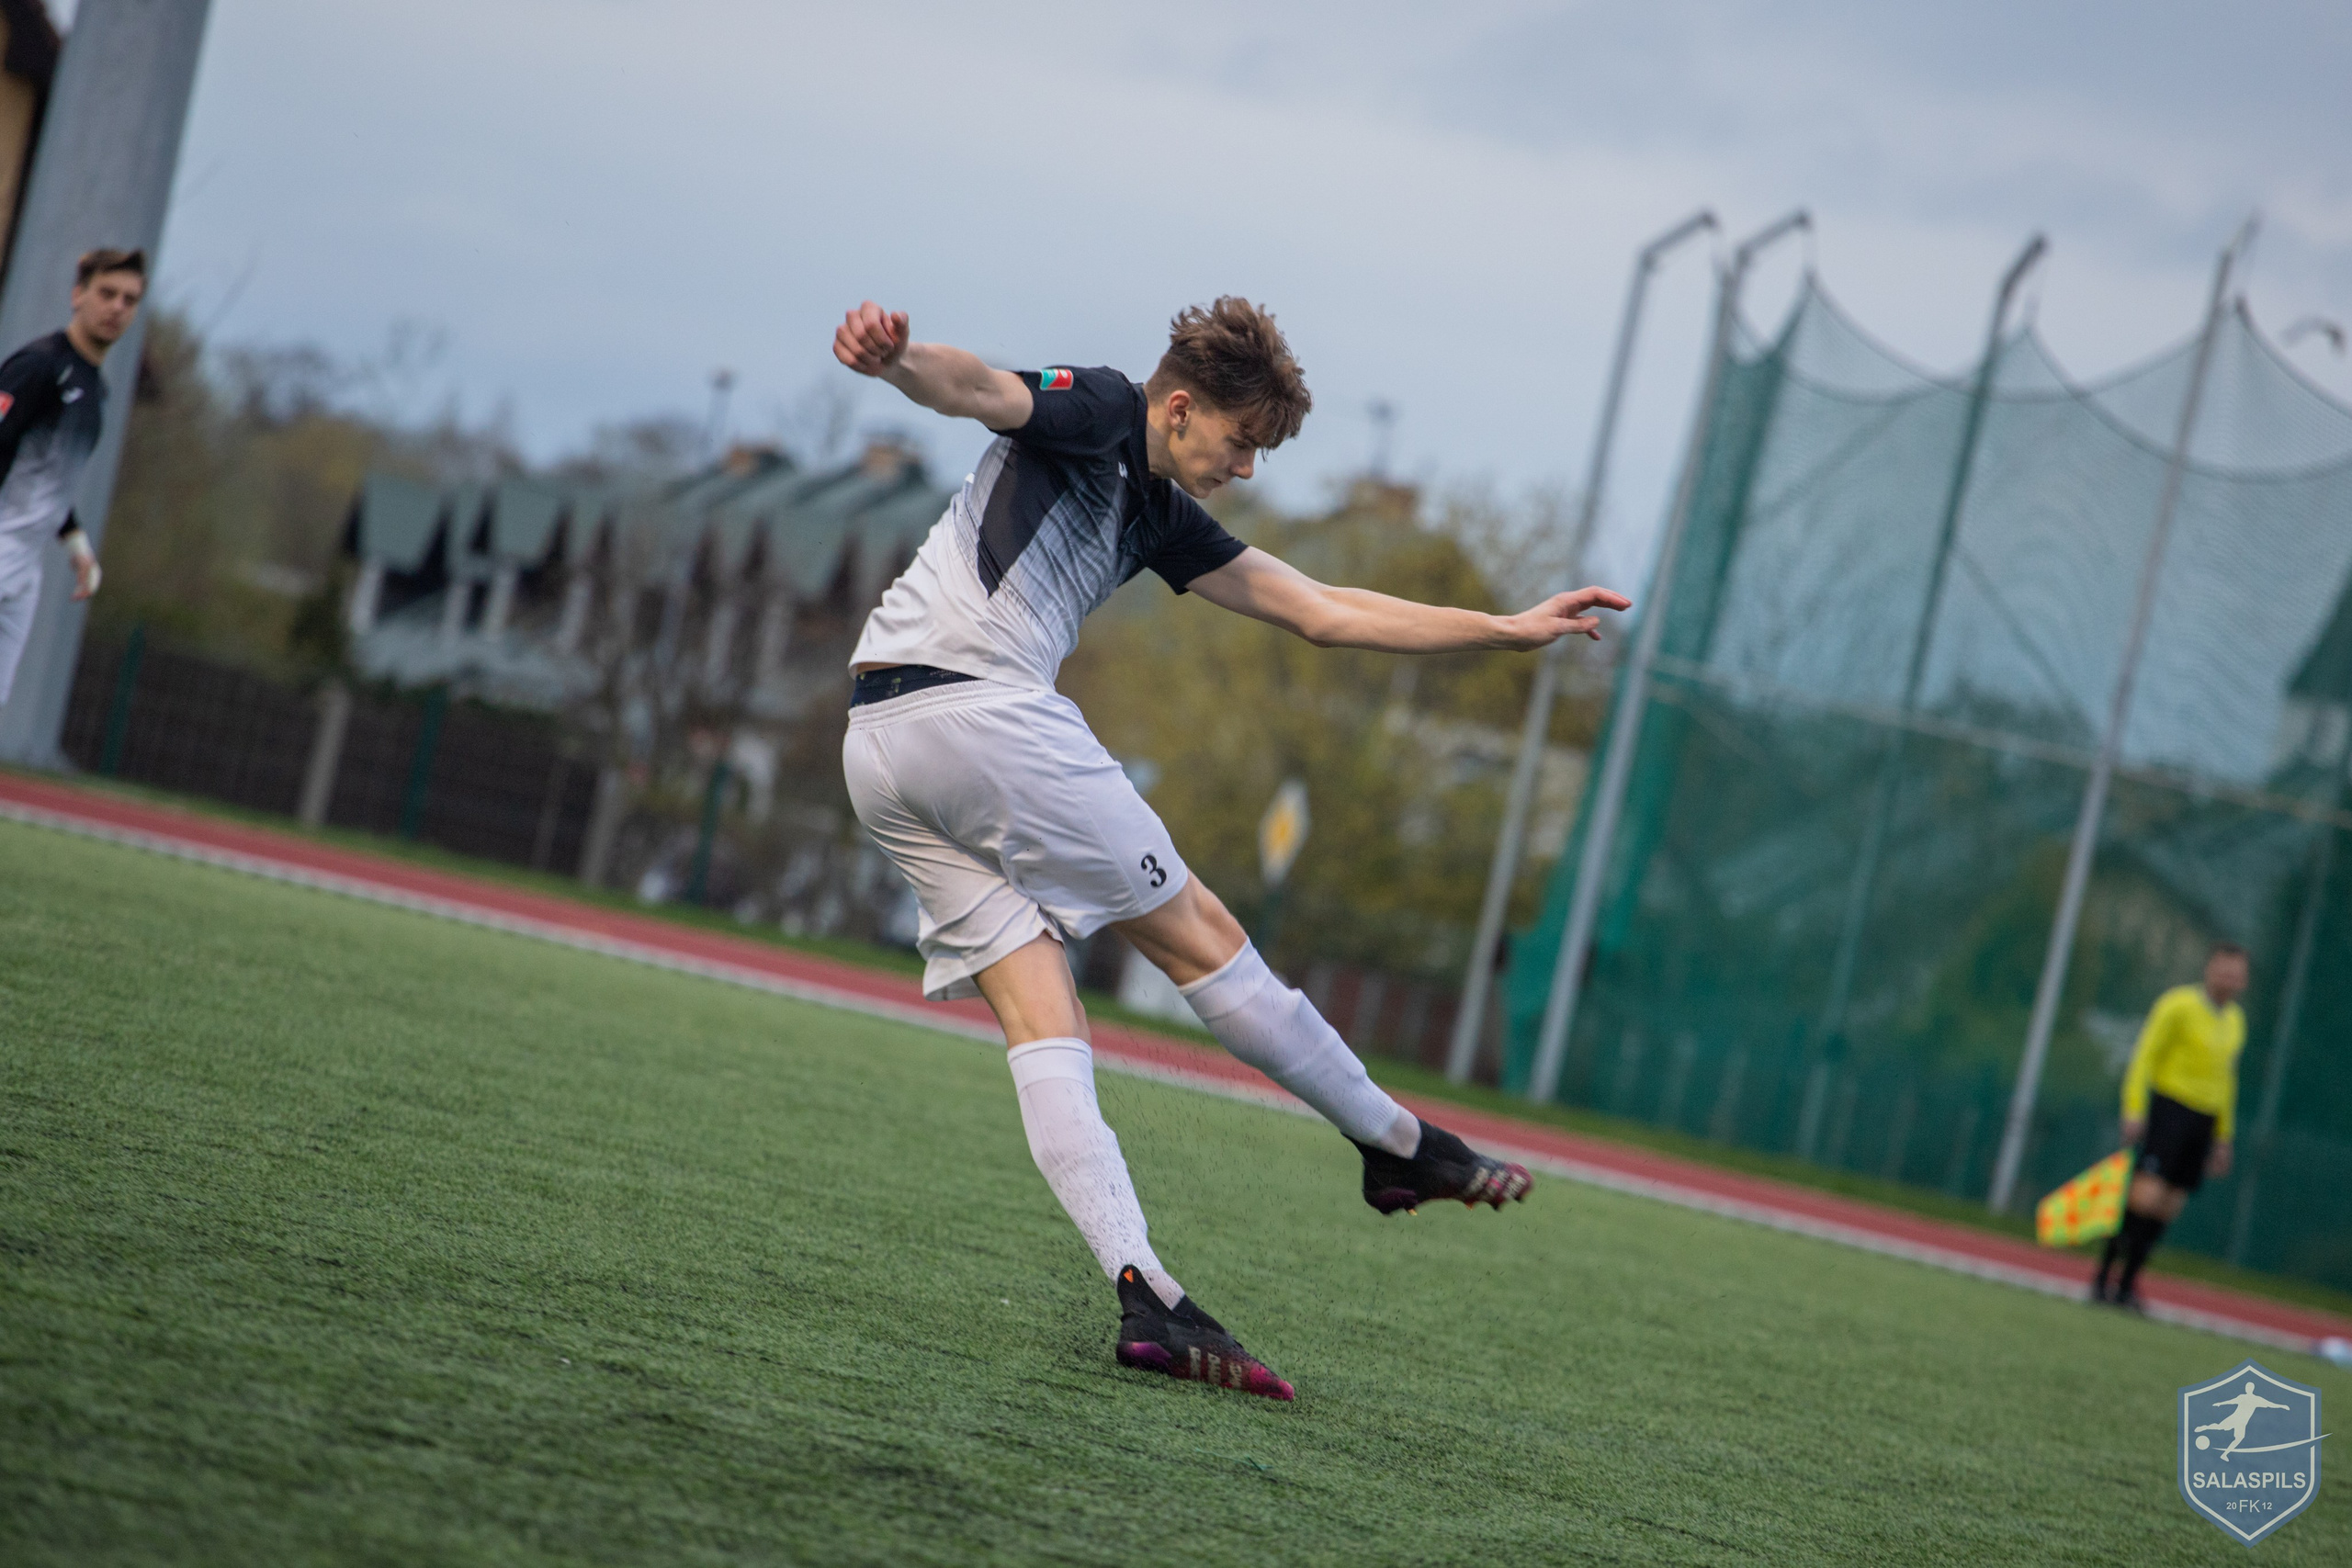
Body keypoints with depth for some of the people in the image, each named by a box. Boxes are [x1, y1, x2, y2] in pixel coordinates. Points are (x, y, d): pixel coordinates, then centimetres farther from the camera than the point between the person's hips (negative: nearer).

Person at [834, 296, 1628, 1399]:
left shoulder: (1163, 517, 25)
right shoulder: (1097, 412, 1)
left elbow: (1321, 613, 27)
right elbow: (974, 386, -21)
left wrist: (1510, 629, 27)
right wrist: (895, 357, -45)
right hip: (978, 706, -10)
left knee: (1044, 1025, 0)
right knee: (1196, 933, 3)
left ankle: (1141, 1291, -9)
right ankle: (1399, 1143, 15)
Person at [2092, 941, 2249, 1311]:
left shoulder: (2235, 1021, 14)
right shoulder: (2178, 1005, -7)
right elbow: (2145, 1056, -8)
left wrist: (2223, 1137, 21)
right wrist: (2134, 1110, -17)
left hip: (2203, 1122, 6)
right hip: (2168, 1110, -6)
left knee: (2168, 1208, 2)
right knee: (2145, 1197, -17)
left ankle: (2127, 1285, 8)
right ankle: (2103, 1278, -10)